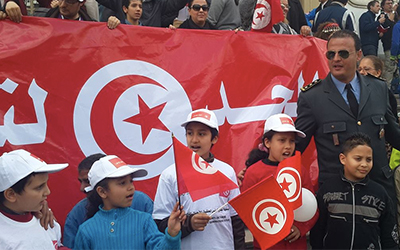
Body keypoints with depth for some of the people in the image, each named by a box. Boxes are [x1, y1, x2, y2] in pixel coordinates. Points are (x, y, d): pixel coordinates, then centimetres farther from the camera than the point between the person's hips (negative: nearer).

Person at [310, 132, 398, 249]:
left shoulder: (380, 193, -2)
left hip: (371, 246, 1)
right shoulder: (327, 189, -7)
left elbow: (390, 235, 4)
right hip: (332, 245, -1)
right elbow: (317, 229, -2)